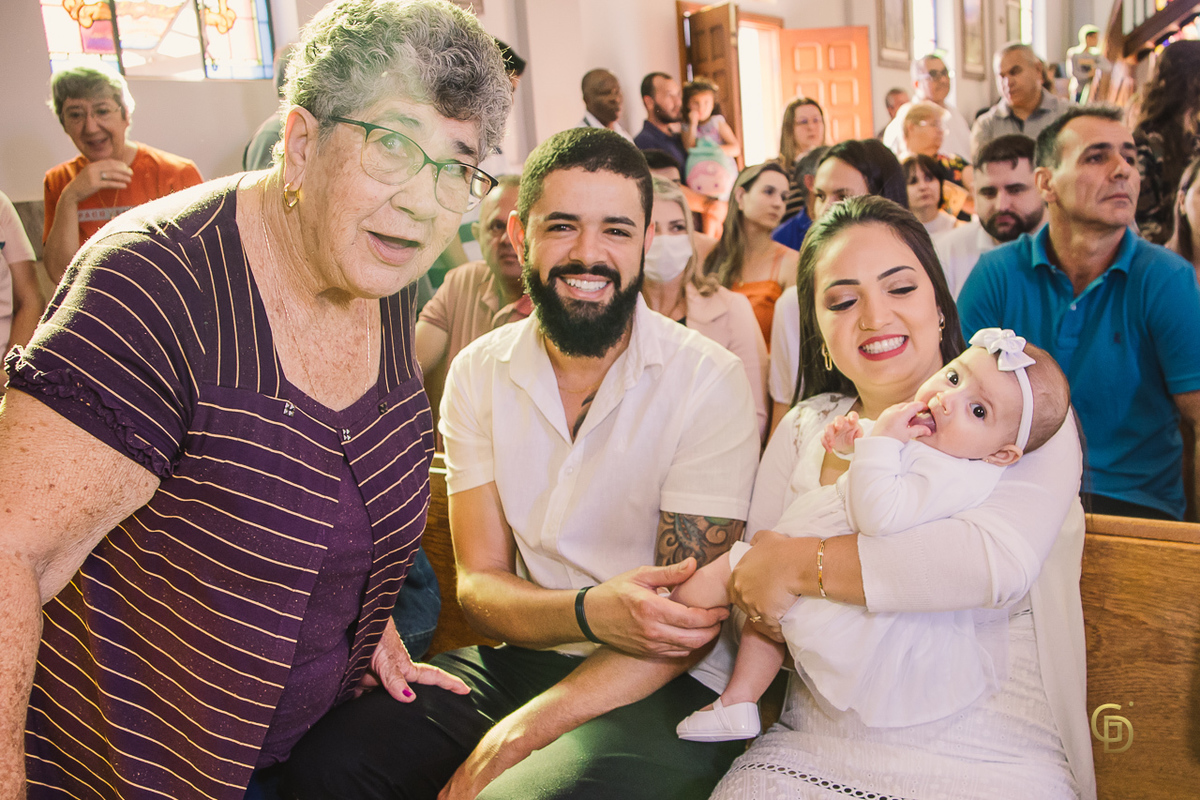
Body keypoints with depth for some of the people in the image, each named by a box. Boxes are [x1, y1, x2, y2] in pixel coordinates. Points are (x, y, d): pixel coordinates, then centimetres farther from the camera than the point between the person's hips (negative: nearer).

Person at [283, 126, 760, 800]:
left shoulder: (712, 382, -12)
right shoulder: (479, 372, 1)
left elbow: (688, 623, -13)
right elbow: (479, 585, -1)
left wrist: (515, 738, -20)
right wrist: (589, 613, -23)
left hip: (671, 687, -4)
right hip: (516, 660, 4)